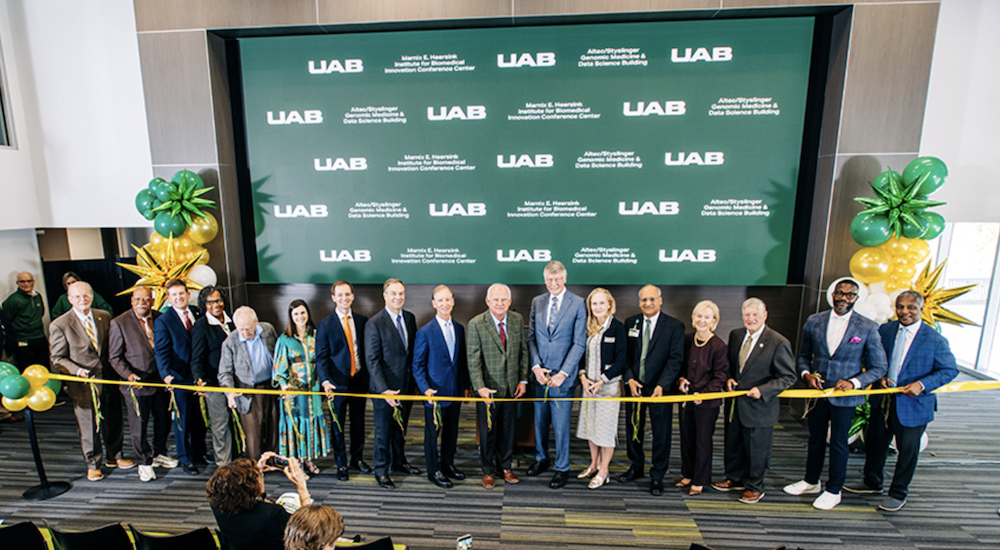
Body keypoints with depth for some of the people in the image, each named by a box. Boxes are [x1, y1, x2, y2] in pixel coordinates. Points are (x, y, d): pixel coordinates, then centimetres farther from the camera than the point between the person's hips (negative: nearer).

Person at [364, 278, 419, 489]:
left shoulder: (410, 318, 3)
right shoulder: (374, 323, -14)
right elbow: (372, 360, -16)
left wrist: (416, 381, 7)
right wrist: (384, 390, -22)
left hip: (407, 385, 5)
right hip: (385, 388, -5)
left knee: (400, 428, 21)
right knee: (383, 431, 10)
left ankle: (399, 462, 41)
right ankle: (381, 471, 29)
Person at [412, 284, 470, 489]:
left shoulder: (459, 328, 4)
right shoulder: (425, 332, -12)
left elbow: (462, 359, 10)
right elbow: (417, 365, -8)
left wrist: (466, 385, 9)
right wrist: (425, 388, -19)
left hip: (455, 391, 5)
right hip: (435, 392, -5)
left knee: (451, 431, 18)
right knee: (432, 433, 10)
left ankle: (448, 464, 38)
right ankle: (434, 471, 28)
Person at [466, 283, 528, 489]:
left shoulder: (518, 320, -2)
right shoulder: (476, 324, -15)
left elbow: (523, 351, 5)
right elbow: (473, 360, -15)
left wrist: (523, 380, 1)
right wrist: (480, 387, -23)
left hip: (511, 387, 4)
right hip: (488, 388, -3)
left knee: (507, 429, 18)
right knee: (487, 431, 13)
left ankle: (505, 466, 38)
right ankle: (488, 470, 33)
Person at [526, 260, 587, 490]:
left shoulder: (578, 303, -6)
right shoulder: (537, 302, 6)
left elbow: (579, 343, -8)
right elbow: (531, 337, 6)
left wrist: (563, 373, -14)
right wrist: (536, 366, -6)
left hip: (562, 376, -4)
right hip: (539, 374, 4)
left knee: (561, 426, 4)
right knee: (540, 421, 17)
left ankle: (562, 468, 24)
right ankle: (541, 459, 39)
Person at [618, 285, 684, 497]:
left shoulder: (675, 326, -6)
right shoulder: (630, 323, 4)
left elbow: (676, 359, -10)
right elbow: (624, 354, 5)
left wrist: (661, 385, -18)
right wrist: (629, 379, -8)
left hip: (659, 388, -3)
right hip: (634, 385, 3)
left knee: (661, 433, 8)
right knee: (633, 429, 15)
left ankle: (657, 475, 26)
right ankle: (636, 467, 36)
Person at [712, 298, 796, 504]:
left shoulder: (779, 343, -15)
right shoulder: (735, 335, 3)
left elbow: (788, 377, -11)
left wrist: (763, 390, -22)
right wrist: (729, 378, -3)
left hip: (760, 407, -5)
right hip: (734, 404, 6)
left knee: (756, 450, 11)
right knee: (733, 444, 20)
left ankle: (754, 487, 31)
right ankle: (735, 478, 40)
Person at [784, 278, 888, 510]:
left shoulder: (868, 328, -9)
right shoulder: (814, 321, -1)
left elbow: (878, 367, -4)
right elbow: (803, 355, 8)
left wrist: (854, 382, -19)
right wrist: (806, 373, -11)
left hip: (844, 396, -3)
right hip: (817, 391, 3)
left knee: (839, 443, 10)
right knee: (815, 438, 18)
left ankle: (833, 491, 29)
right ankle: (811, 482, 36)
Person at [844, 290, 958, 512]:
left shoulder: (935, 340, -12)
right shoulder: (884, 330, 0)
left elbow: (950, 369, -7)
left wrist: (922, 384, -21)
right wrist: (878, 376, -9)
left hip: (913, 404, -4)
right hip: (882, 400, 4)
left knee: (907, 450, 11)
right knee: (874, 443, 17)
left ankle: (898, 493, 31)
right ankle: (872, 483, 38)